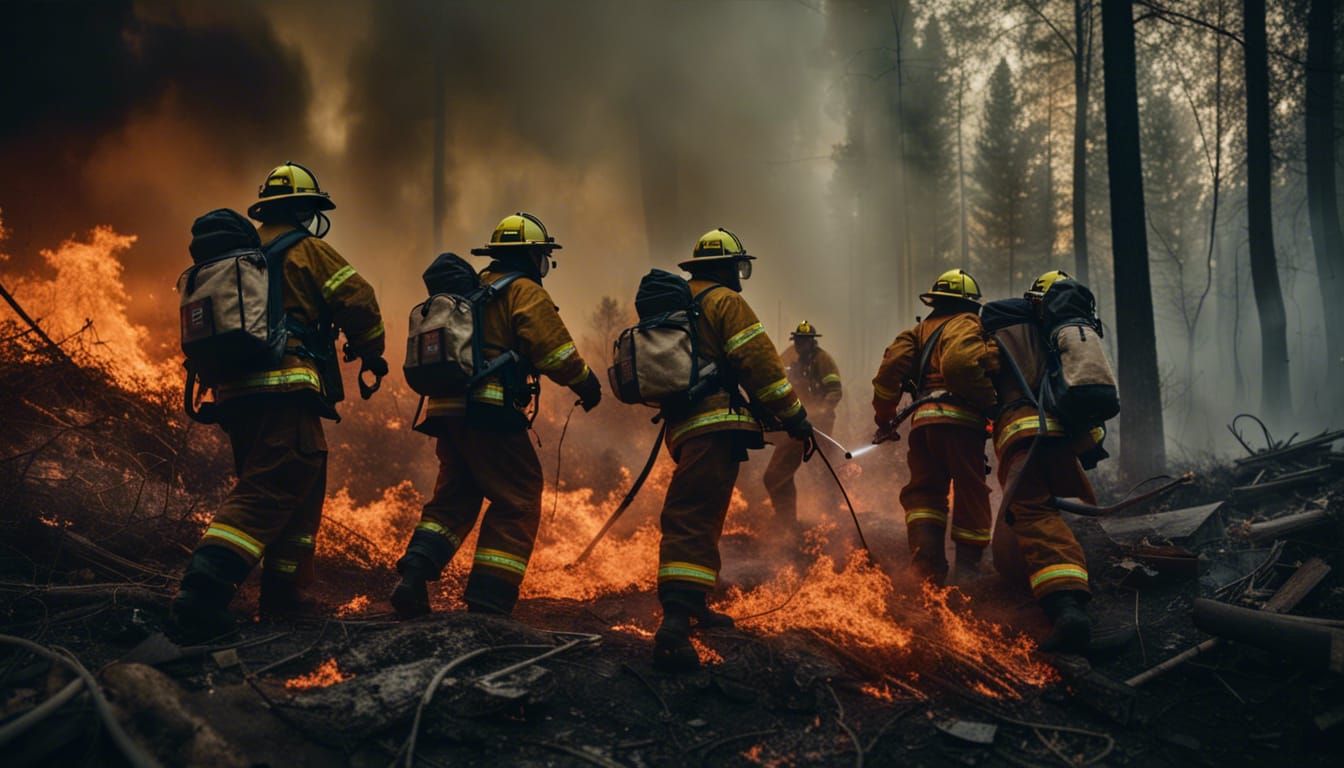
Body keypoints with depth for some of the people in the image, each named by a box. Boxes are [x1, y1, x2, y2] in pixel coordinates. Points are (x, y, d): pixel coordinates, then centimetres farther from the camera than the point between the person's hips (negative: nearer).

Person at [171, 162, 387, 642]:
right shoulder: (306, 251, 1)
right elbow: (357, 301, -6)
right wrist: (370, 353, 9)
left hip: (234, 391, 8)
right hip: (285, 388, -8)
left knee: (298, 490, 18)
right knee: (268, 493, -12)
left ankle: (282, 596, 20)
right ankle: (202, 592, -26)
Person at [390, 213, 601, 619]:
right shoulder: (525, 292, -2)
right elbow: (554, 349, -10)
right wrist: (586, 384, 3)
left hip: (448, 408, 8)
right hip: (489, 413, -8)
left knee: (453, 499, 17)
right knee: (517, 503, 0)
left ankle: (413, 575, -2)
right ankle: (488, 603, -5)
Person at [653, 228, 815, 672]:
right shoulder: (725, 301, -3)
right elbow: (760, 362, -10)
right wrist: (794, 416, -7)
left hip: (681, 426, 9)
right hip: (716, 426, -9)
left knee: (696, 518, 21)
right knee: (694, 522, -18)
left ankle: (691, 606, 30)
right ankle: (674, 624, -28)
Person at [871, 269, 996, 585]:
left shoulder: (919, 330, 21)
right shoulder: (968, 324, 5)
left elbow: (892, 365, 7)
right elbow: (960, 363, -16)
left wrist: (883, 414, 16)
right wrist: (990, 402, -6)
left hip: (922, 420, 5)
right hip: (959, 419, -5)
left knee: (924, 491, 10)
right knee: (970, 494, 6)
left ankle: (926, 563, -7)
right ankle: (967, 563, 9)